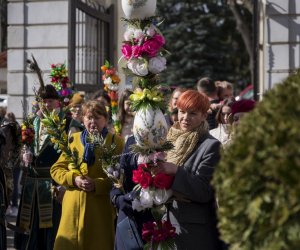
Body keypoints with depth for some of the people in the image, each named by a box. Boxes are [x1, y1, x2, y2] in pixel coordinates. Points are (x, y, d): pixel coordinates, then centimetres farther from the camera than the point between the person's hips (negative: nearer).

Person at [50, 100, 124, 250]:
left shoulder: (116, 142, 0)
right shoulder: (73, 139, 11)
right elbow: (56, 169, 11)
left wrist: (98, 184, -18)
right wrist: (73, 178, -9)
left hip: (101, 208, -2)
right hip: (73, 207, 3)